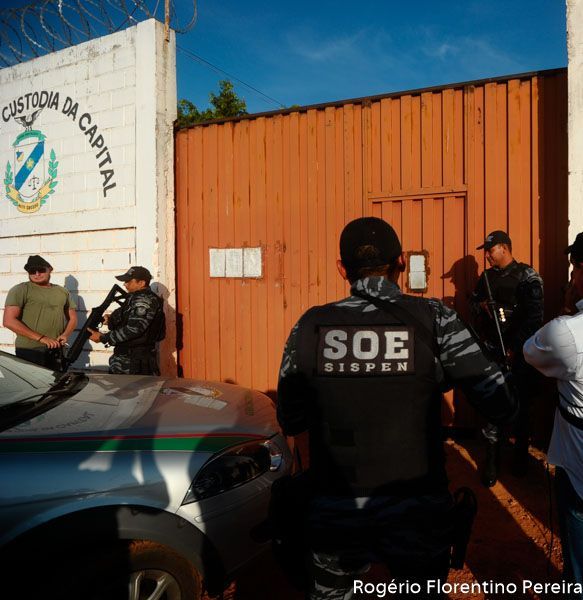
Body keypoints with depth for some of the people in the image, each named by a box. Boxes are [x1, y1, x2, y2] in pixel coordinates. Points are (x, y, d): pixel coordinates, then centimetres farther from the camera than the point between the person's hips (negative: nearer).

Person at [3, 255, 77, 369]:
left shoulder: (63, 291, 12)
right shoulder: (20, 290, -3)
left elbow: (72, 318, 19)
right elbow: (9, 321, -12)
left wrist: (65, 335, -3)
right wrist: (41, 338, -16)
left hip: (57, 351, 5)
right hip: (29, 351, -4)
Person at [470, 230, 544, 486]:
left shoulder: (527, 276, -6)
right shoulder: (486, 277, 10)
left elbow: (534, 316, -11)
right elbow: (473, 301, 21)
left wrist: (515, 348, -14)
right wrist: (481, 306, -4)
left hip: (518, 353, -4)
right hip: (491, 351, 4)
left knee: (520, 405, 9)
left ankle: (521, 455, 28)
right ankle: (492, 460, 11)